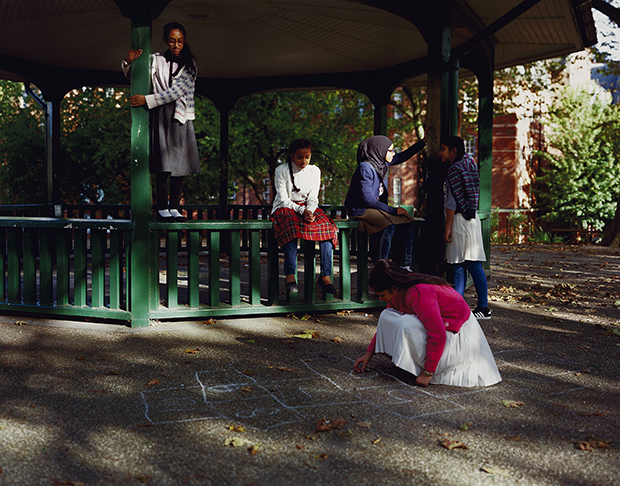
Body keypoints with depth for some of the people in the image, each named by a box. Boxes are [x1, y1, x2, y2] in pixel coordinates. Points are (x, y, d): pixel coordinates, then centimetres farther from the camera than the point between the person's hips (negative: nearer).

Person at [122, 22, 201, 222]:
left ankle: (174, 208, 6)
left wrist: (148, 100, -15)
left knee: (179, 167, 0)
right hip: (160, 116, -1)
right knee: (163, 166, -6)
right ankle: (162, 208, 0)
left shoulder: (189, 64, 4)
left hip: (180, 117, 1)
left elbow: (177, 90, -9)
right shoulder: (155, 60, 7)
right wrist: (128, 63, -11)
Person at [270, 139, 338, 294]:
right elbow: (283, 199, -9)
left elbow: (313, 198, 4)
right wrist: (301, 210, -23)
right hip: (285, 208, -4)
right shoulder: (282, 170, -4)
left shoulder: (314, 171, 7)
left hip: (307, 208, 4)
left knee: (327, 226, -27)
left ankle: (325, 275, -31)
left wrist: (309, 211, -19)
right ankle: (290, 276, -43)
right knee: (292, 226, -39)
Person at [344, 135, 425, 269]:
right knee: (390, 225, -34)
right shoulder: (365, 168, -18)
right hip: (361, 210, -8)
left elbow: (403, 156, 26)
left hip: (377, 207, 9)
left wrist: (423, 142, 22)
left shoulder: (382, 163, 8)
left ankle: (405, 266, -13)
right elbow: (367, 199, -23)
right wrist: (393, 210, -21)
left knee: (408, 223, -13)